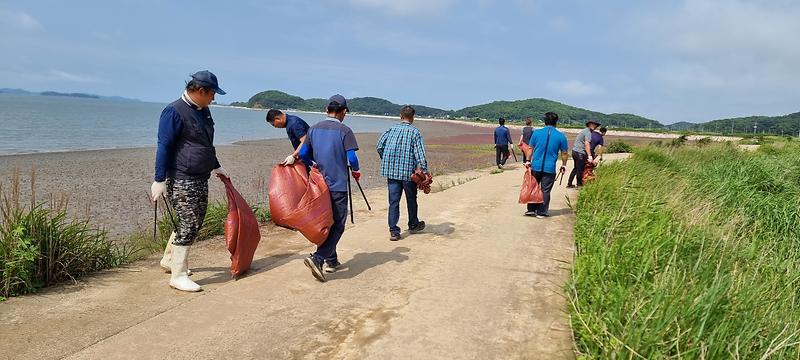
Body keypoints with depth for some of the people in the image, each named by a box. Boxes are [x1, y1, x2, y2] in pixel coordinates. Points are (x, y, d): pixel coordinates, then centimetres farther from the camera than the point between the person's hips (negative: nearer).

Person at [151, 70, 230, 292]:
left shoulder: (203, 111, 14)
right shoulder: (175, 112, -13)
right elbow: (164, 147, -15)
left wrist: (216, 167, 31)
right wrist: (160, 180, -18)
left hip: (201, 179, 9)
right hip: (181, 180, -9)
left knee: (195, 221, 15)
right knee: (188, 224, -9)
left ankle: (170, 260, 32)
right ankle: (178, 275, 0)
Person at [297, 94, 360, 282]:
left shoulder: (314, 129, 5)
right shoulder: (344, 131, -11)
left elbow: (303, 154, 6)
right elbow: (352, 159, -16)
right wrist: (355, 171, 4)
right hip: (338, 185, -6)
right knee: (337, 225, 0)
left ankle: (331, 261, 24)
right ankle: (318, 258, -15)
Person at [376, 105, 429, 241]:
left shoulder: (392, 129, 5)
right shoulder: (415, 132, -5)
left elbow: (379, 146, 5)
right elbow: (420, 153, -12)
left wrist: (385, 161, 17)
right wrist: (425, 170, -13)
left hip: (391, 170, 3)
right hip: (408, 171, -2)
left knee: (393, 201, 6)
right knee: (411, 199, 16)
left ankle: (394, 231, 2)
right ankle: (413, 225, 33)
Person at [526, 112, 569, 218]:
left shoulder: (536, 133, 0)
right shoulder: (561, 136, -2)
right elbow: (564, 153, 4)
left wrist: (528, 161, 13)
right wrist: (563, 166, 16)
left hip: (535, 166, 2)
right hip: (550, 168, -1)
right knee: (545, 191, 6)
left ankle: (531, 209, 19)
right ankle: (542, 212, 11)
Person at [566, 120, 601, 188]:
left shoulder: (584, 131, 20)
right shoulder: (588, 132, -11)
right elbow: (587, 144, -22)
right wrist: (590, 156, -26)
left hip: (575, 151, 10)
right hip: (580, 153, -10)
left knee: (576, 168, 18)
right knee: (580, 169, 2)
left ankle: (569, 183, 20)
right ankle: (579, 184, 12)